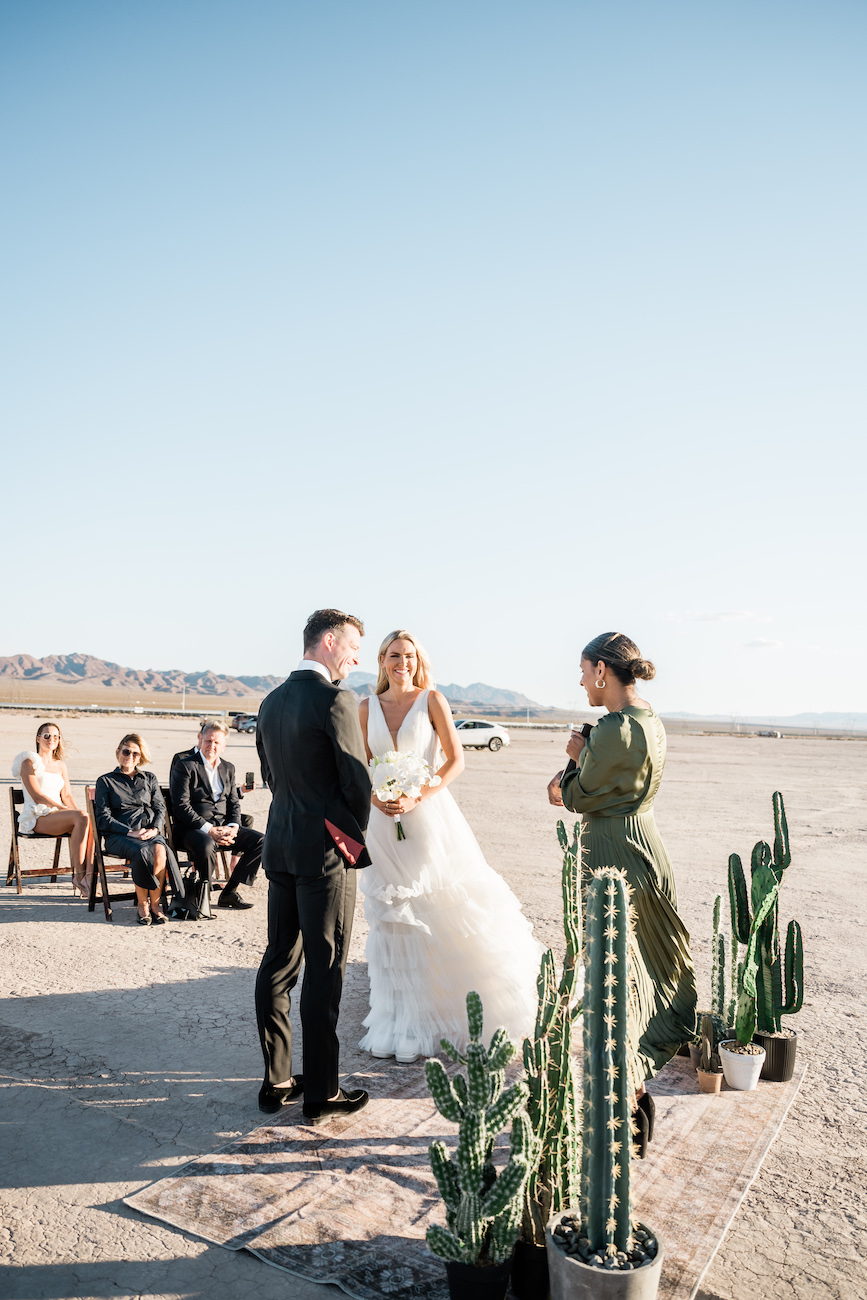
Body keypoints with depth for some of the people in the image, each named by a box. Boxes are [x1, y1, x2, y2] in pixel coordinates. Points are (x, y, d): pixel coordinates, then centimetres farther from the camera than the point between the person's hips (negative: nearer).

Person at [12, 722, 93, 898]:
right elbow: (37, 796, -9)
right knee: (82, 817, -33)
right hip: (36, 818, -5)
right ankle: (78, 876, -29)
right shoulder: (29, 762, 1)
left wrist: (76, 811, -8)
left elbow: (67, 795, 14)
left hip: (58, 815, 5)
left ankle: (89, 876, -36)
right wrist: (66, 809, -19)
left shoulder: (60, 765, 21)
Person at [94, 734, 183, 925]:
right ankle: (142, 904, -20)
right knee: (142, 852, -36)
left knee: (160, 851, -33)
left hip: (150, 831, 2)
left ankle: (155, 903, -20)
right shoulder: (105, 781, 12)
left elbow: (160, 809, 15)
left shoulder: (150, 779, 22)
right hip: (118, 835, -2)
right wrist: (130, 832, -13)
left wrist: (155, 829, -8)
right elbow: (103, 818, 2)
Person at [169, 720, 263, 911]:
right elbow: (181, 806, -12)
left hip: (223, 826, 6)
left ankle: (231, 892, -5)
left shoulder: (228, 768, 16)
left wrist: (233, 827, -7)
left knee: (260, 841, -13)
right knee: (206, 846, -38)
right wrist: (209, 829, -19)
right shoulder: (184, 765, -3)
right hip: (192, 827, -6)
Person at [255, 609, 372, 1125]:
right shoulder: (335, 699, -15)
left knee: (278, 965, 13)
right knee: (325, 972, 2)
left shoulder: (271, 702, 9)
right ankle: (322, 1095, 12)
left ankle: (276, 1082, 24)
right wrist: (356, 836, 4)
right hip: (327, 850, -8)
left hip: (280, 845, 8)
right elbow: (358, 780, -13)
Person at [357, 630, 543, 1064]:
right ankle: (404, 1022, 22)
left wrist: (416, 798, -15)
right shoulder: (368, 708, 7)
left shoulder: (432, 699, -2)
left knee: (450, 914, -1)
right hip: (382, 822, 3)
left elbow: (456, 759, -6)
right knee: (394, 917, 8)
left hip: (429, 817, -3)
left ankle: (451, 1010, 17)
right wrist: (377, 798, -10)